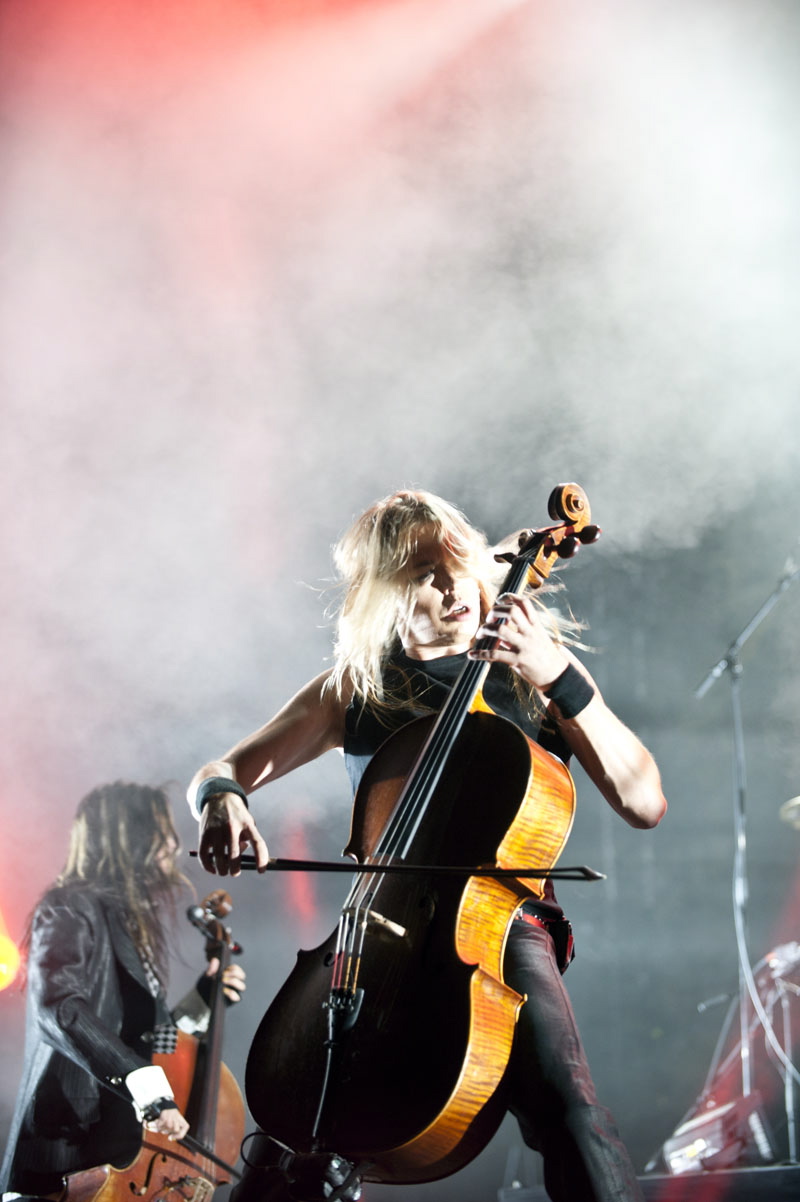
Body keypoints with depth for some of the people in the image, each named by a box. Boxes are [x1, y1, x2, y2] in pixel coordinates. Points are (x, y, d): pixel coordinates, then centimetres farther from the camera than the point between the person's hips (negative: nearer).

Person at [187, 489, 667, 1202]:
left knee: (557, 1087, -30)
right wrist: (221, 798, -13)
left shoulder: (534, 676, 6)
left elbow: (645, 804, -5)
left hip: (501, 918, -3)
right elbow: (221, 771, 13)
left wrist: (562, 681, -15)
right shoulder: (355, 688, 12)